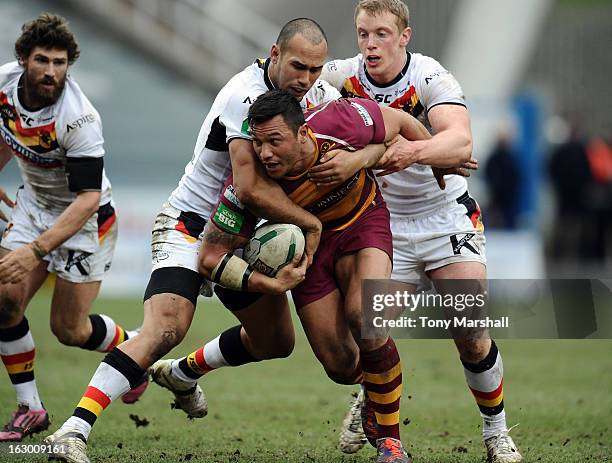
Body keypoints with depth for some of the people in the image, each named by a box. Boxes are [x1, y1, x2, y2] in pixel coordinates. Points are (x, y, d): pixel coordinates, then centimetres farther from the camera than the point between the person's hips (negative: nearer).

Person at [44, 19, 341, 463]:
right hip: (191, 226, -8)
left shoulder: (319, 92, -4)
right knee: (166, 329, -28)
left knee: (277, 341, 15)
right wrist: (311, 222, -25)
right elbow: (251, 188, -36)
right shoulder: (245, 96, -28)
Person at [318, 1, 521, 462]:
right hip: (383, 225, 2)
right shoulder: (341, 77, -10)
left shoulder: (432, 78, -20)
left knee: (471, 336, -9)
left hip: (446, 215, -2)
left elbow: (461, 143, -36)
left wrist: (413, 151, -58)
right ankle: (369, 404, 24)